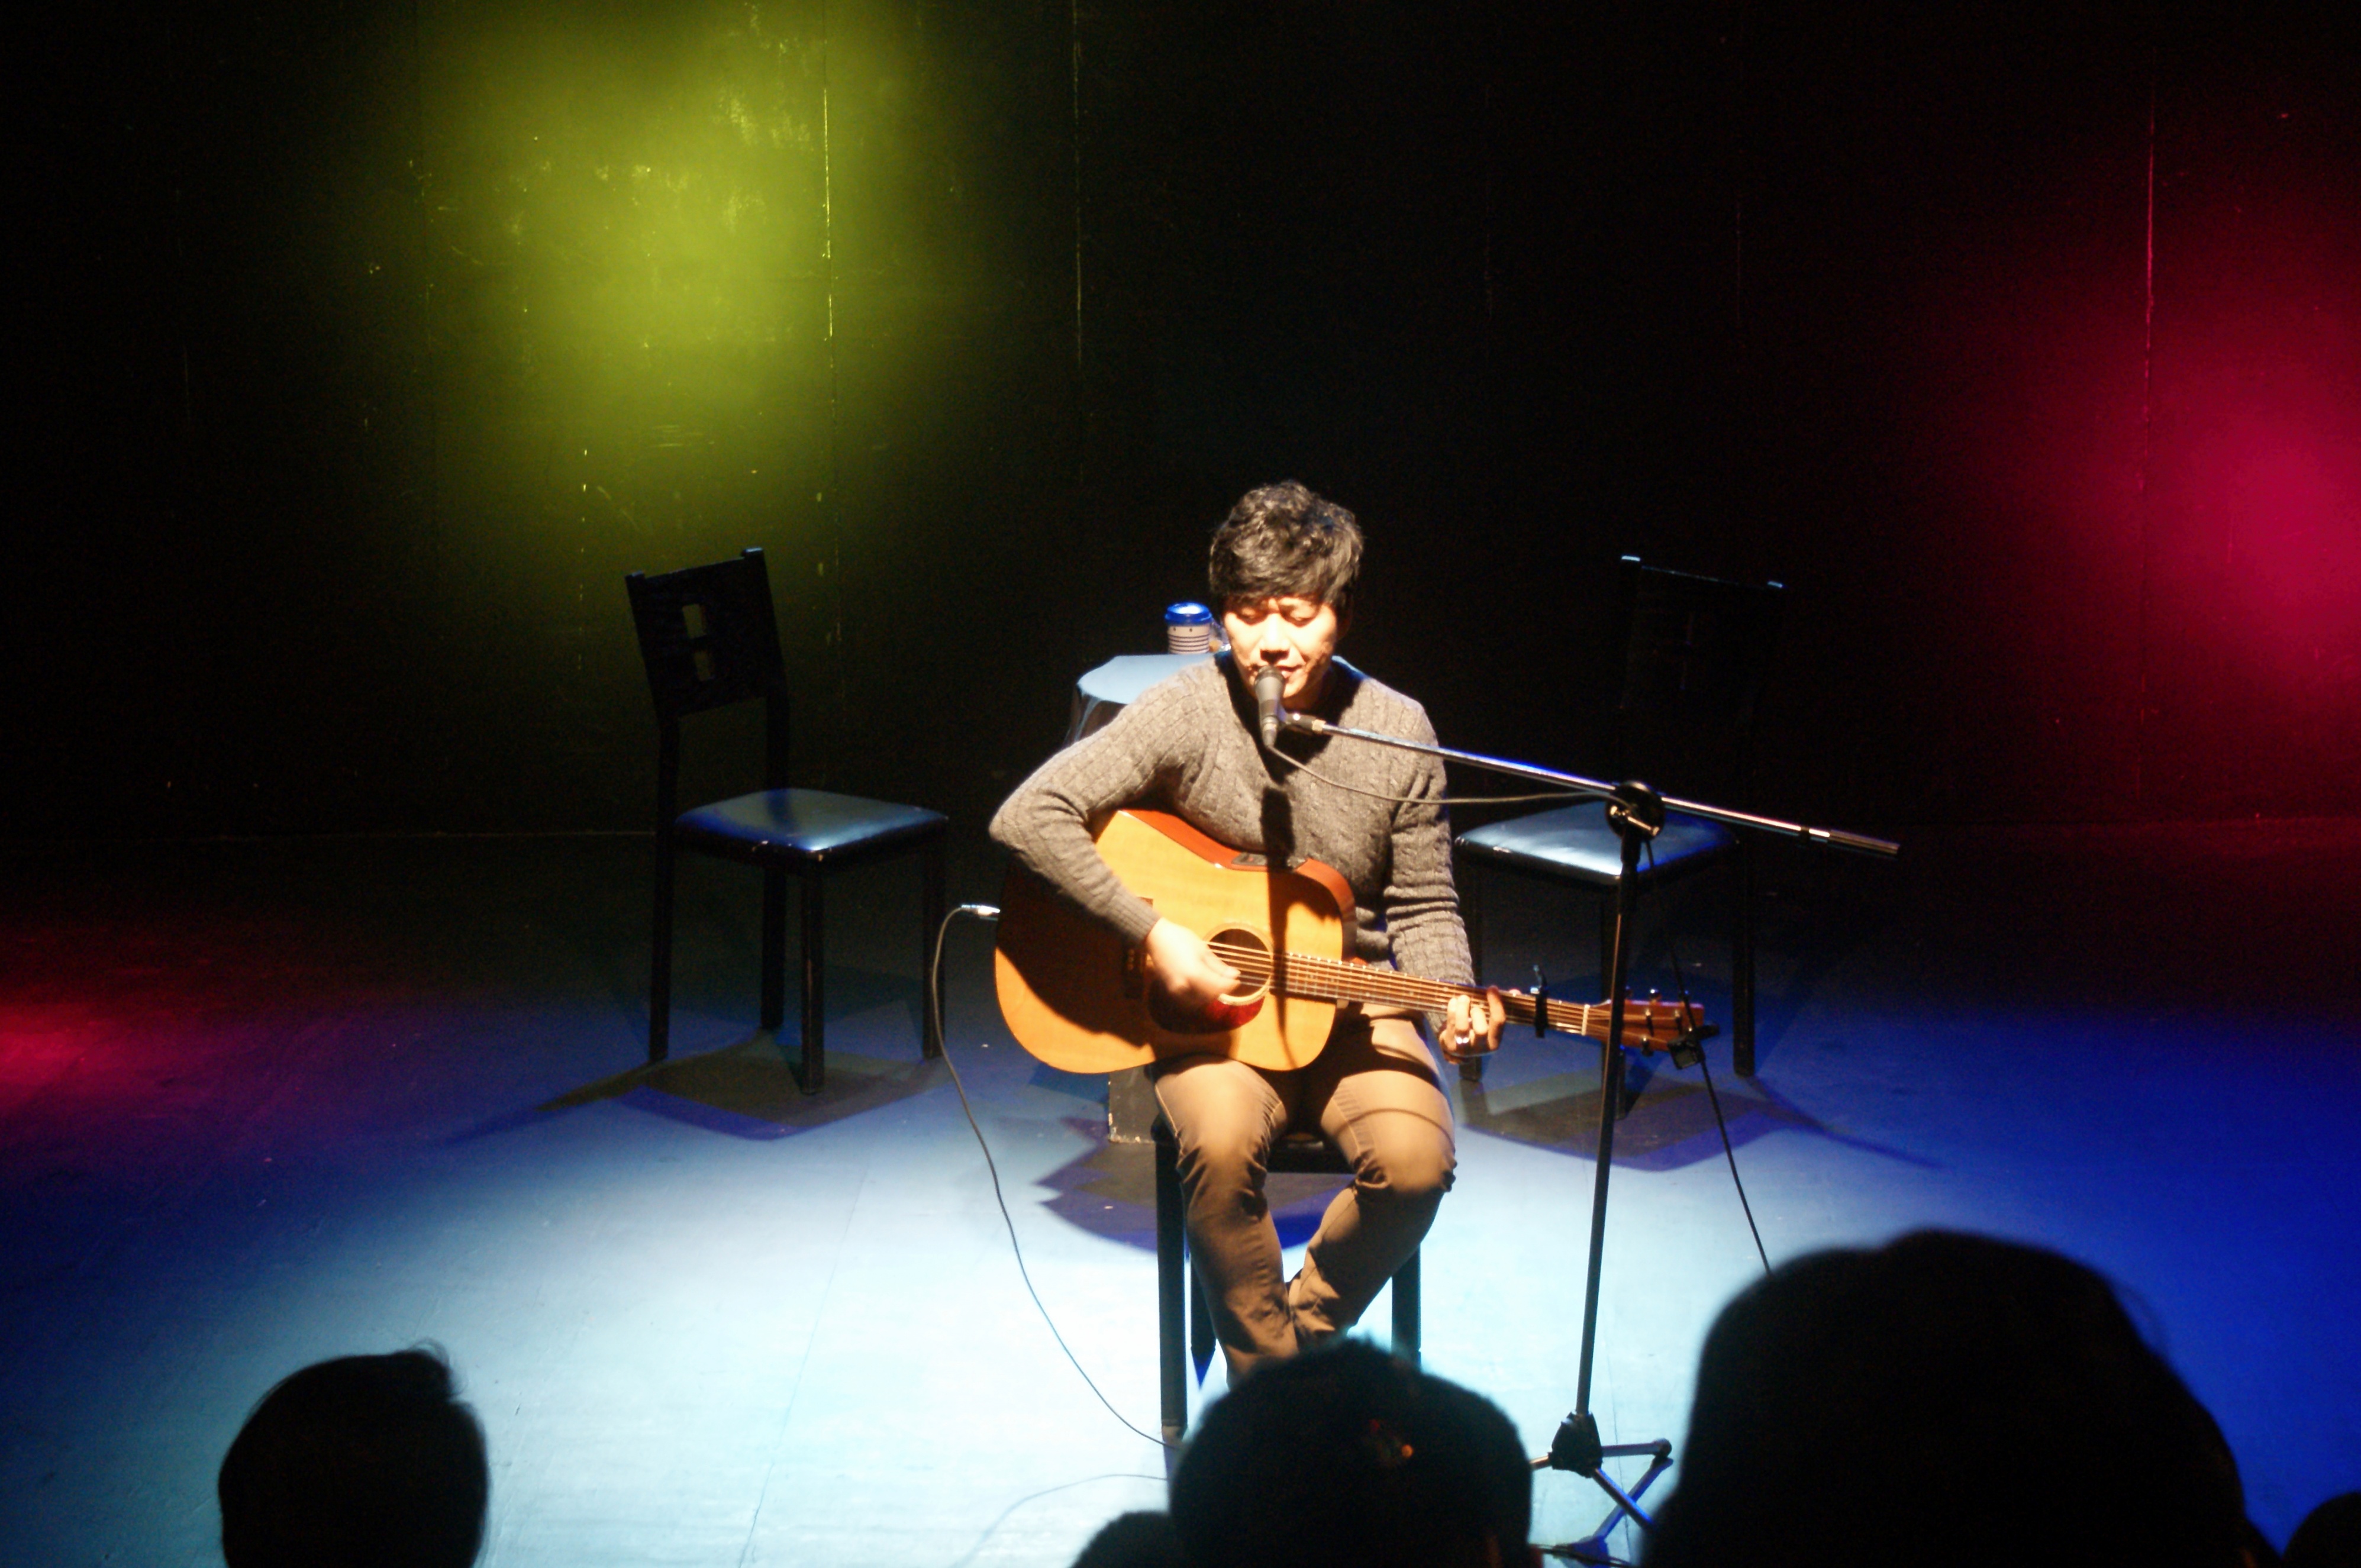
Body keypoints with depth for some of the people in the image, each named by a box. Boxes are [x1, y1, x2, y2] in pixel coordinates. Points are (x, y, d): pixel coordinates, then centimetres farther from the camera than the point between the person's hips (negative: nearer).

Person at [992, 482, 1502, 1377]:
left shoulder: (1397, 732, -4)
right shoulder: (1187, 715, -12)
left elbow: (1422, 906, 5)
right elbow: (1028, 816, -18)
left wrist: (1454, 1003, -15)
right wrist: (1153, 936, -22)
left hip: (1348, 1010, 2)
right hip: (1208, 1011, -2)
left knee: (1414, 1161, -25)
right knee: (1220, 1142, -33)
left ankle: (1305, 1333, 4)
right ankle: (1264, 1375, -10)